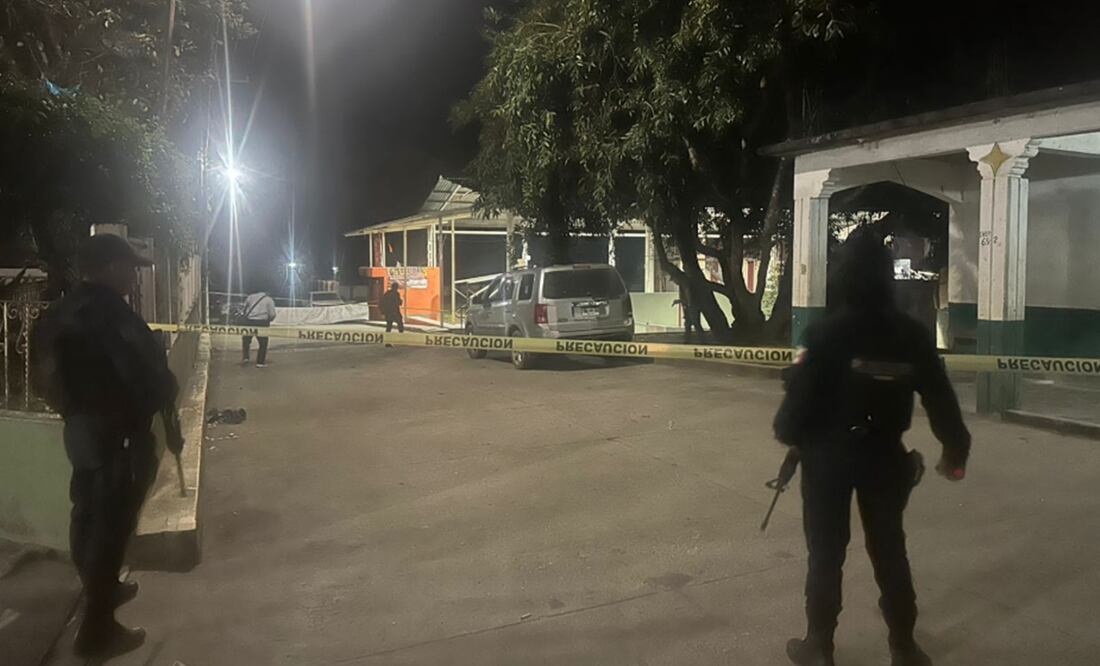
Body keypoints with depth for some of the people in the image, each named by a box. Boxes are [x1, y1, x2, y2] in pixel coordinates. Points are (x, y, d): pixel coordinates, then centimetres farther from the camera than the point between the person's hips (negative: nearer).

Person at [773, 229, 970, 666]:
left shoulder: (826, 334, -18)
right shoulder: (912, 334, -6)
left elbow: (801, 393, -15)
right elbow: (940, 399, -1)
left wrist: (787, 432, 5)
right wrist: (955, 450, 13)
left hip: (829, 454, -3)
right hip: (884, 454, 3)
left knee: (826, 552, 10)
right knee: (889, 549, 18)